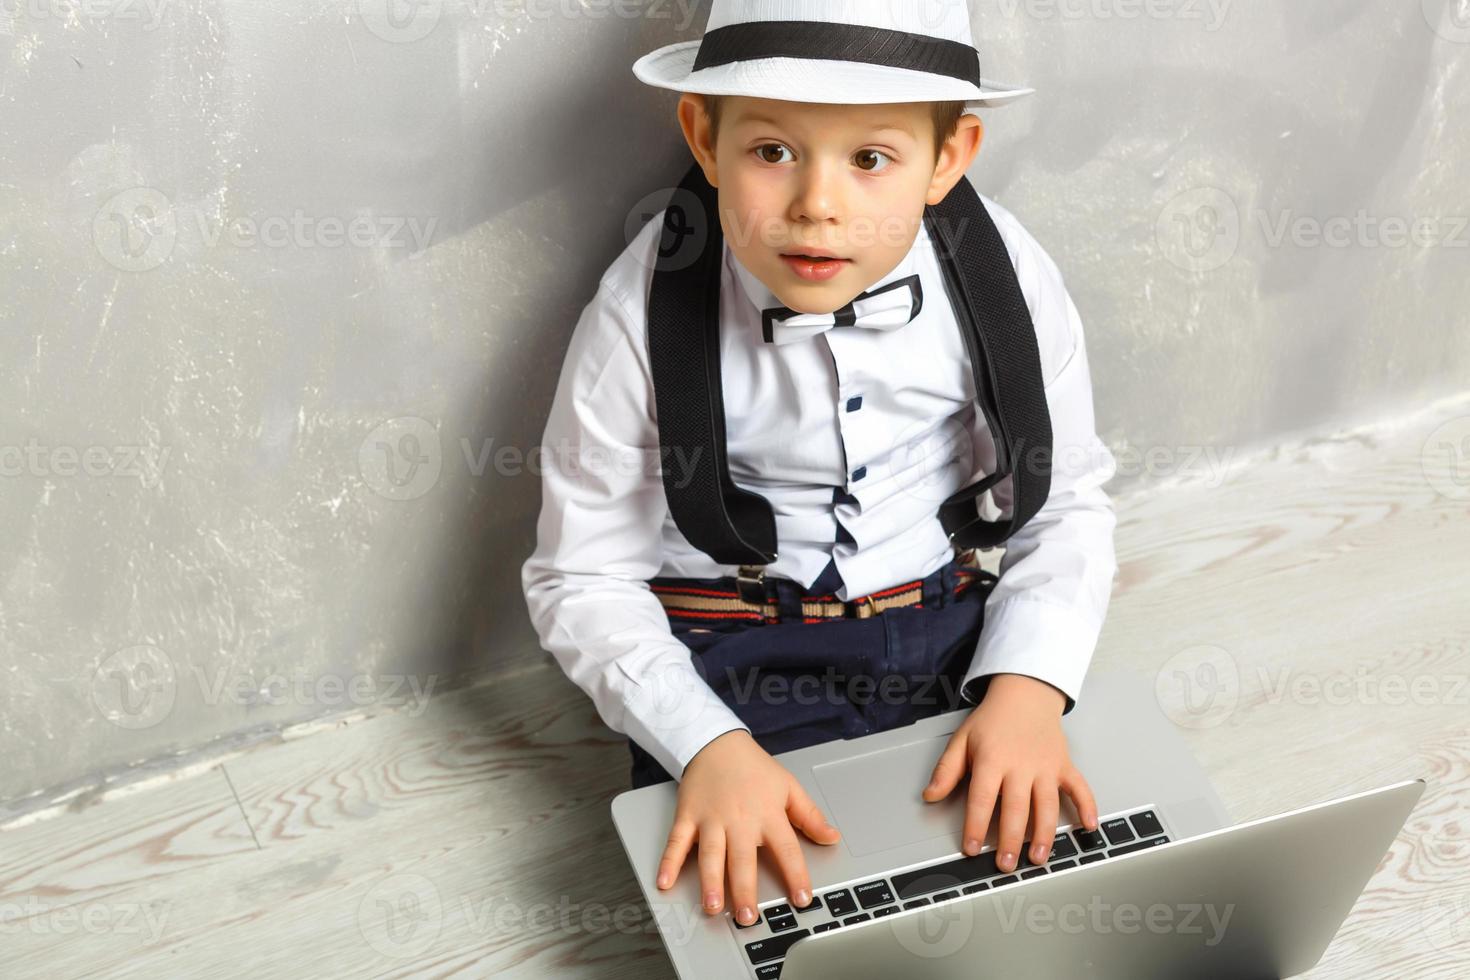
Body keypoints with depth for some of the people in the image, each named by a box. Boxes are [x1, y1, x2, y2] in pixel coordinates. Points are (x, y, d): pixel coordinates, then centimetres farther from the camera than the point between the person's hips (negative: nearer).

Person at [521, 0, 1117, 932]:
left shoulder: (1004, 278, -13)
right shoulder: (645, 314, -17)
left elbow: (1066, 506, 0)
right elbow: (584, 578, -9)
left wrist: (1027, 687, -17)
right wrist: (709, 746, -23)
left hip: (946, 636, 3)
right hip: (728, 663, -2)